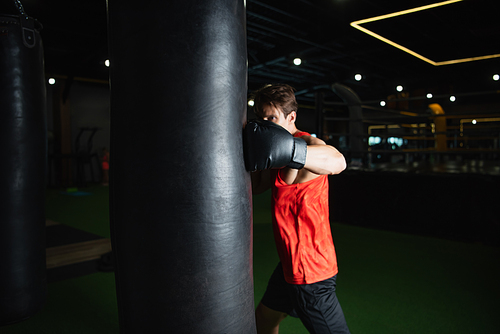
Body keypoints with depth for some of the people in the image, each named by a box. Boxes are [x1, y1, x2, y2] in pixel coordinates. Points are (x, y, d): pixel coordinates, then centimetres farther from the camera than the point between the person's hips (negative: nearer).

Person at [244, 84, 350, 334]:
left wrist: (287, 150, -61)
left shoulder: (308, 143, -22)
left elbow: (337, 162, -47)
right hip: (291, 264, 10)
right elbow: (256, 187, 10)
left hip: (310, 271, -10)